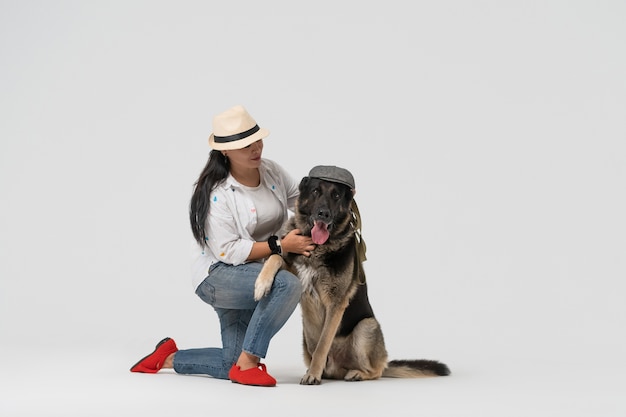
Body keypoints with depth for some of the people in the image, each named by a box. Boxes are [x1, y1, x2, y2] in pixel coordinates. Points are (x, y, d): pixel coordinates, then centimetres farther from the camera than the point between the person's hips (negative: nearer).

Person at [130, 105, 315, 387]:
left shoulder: (272, 171, -3)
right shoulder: (217, 194, -21)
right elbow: (229, 251, -23)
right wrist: (280, 245, -27)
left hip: (251, 278, 7)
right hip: (217, 276, -7)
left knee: (233, 365, 4)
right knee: (287, 284, -32)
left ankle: (169, 357, 25)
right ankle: (247, 362, -21)